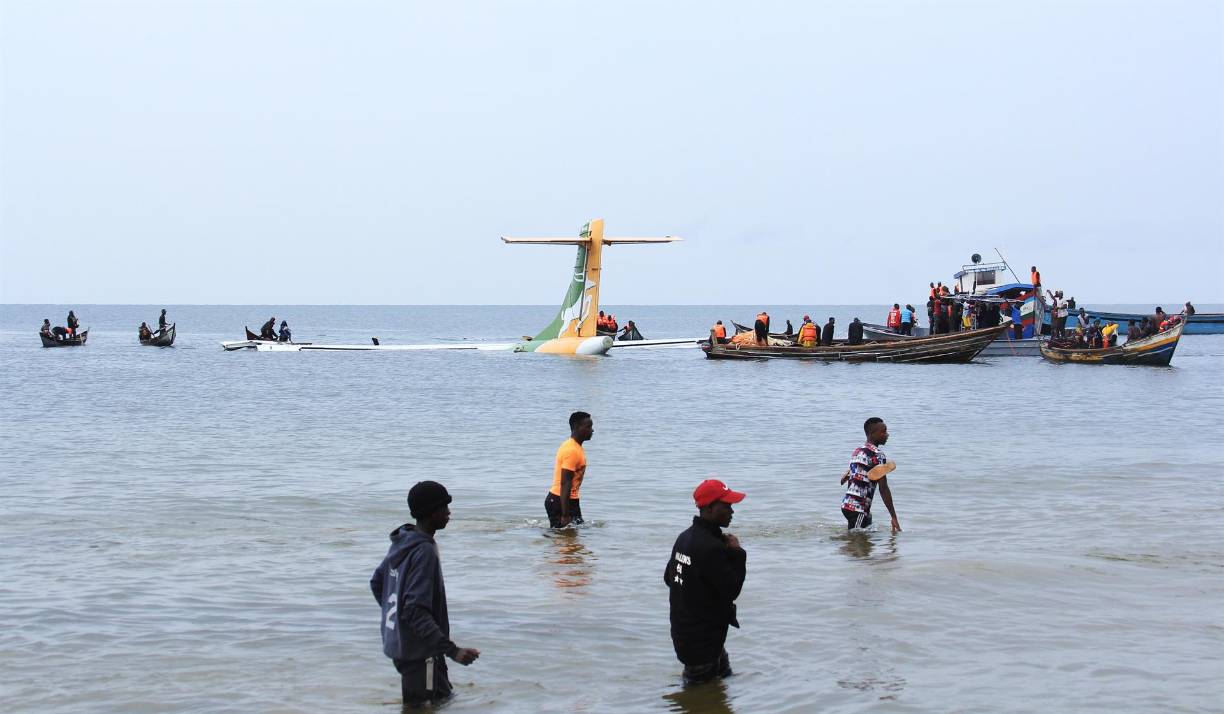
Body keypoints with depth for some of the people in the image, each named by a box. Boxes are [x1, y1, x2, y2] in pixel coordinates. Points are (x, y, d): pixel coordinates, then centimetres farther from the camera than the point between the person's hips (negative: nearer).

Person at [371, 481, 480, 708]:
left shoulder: (401, 542, 5)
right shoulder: (424, 551, -23)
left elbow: (376, 582, 17)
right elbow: (416, 611, -28)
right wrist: (451, 650, -32)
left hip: (398, 643, 9)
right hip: (417, 649, -9)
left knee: (443, 696, 20)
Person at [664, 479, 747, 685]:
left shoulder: (685, 537, 7)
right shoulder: (711, 547, -24)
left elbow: (668, 577, 17)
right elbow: (732, 590, -21)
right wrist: (737, 553, -11)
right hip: (702, 640, -10)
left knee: (725, 676, 22)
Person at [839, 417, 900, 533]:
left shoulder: (857, 452, 16)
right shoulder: (877, 455, -11)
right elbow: (883, 489, -14)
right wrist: (894, 517, -12)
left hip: (846, 504, 9)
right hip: (858, 508, -9)